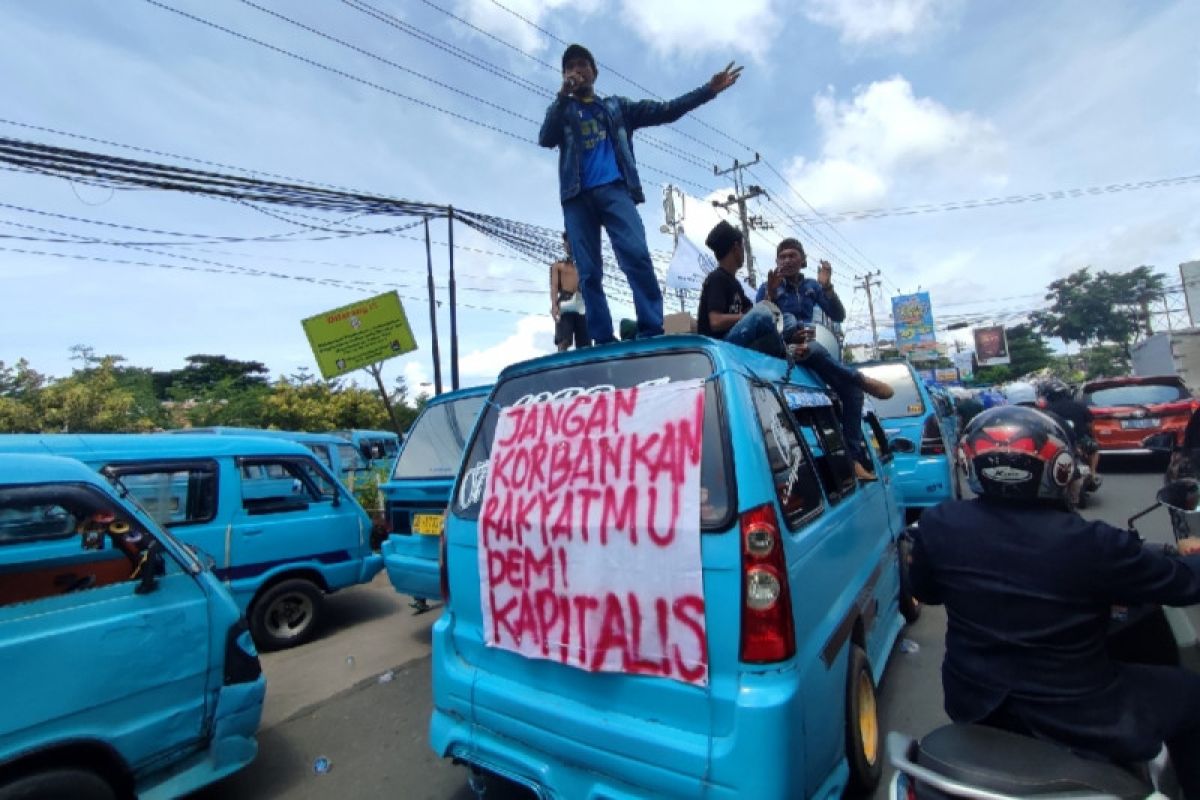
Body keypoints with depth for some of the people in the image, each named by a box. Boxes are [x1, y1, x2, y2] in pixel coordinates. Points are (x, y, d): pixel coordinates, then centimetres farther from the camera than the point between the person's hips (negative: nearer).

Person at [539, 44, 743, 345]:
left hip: (614, 189, -1)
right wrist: (563, 94, -4)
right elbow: (545, 140, 4)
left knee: (637, 256, -22)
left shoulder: (617, 107, 26)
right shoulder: (561, 111, 24)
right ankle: (603, 342, -11)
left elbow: (665, 111, 20)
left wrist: (709, 89, 14)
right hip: (577, 196, 1)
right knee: (589, 272, -9)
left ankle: (652, 334, -24)